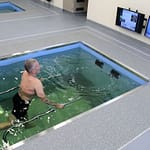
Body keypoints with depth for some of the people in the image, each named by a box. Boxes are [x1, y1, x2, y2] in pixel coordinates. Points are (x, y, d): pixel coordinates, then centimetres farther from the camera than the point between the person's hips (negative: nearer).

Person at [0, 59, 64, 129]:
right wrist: (56, 105, -21)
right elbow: (43, 99, -29)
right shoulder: (37, 82, -34)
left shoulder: (25, 73, -14)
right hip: (22, 104, -7)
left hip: (16, 97, 7)